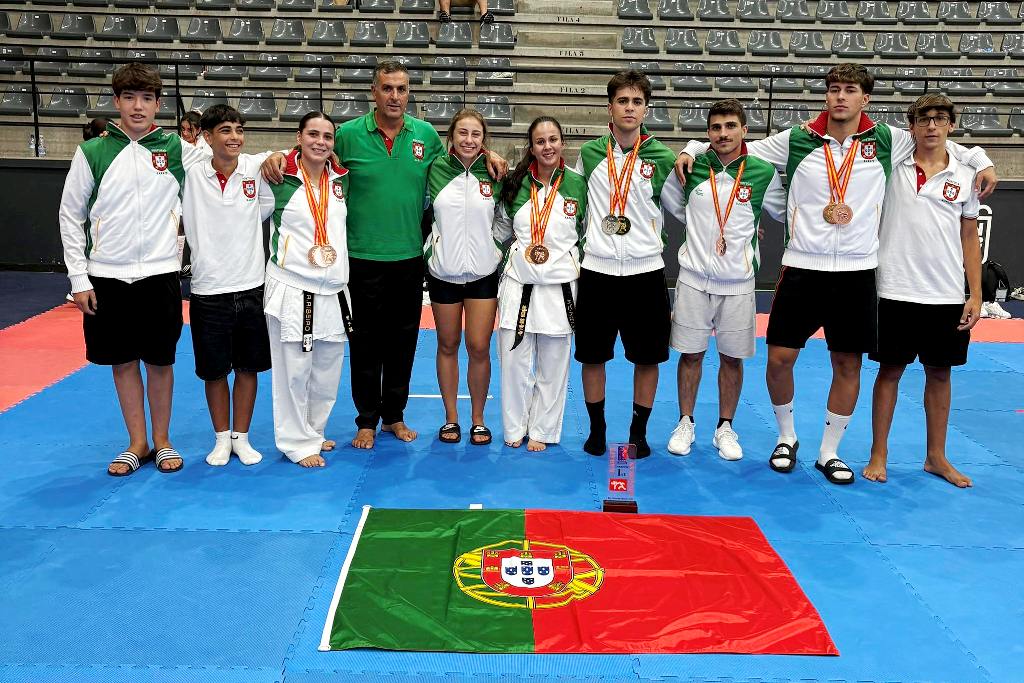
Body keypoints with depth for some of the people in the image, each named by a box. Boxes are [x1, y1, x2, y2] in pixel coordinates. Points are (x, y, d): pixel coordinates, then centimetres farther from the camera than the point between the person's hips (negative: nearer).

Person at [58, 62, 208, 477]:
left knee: (160, 361, 9)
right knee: (123, 363, 9)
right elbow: (70, 217, 3)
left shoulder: (177, 150, 0)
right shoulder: (92, 152, -1)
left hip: (160, 275, 0)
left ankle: (162, 441, 24)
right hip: (106, 277, 1)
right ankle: (137, 444, 24)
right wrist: (78, 278, 0)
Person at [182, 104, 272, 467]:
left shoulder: (258, 167, -4)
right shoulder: (191, 175, -2)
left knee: (247, 368, 11)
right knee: (214, 371, 10)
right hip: (208, 291, 0)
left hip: (251, 287, 0)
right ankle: (221, 439, 27)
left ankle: (241, 437, 27)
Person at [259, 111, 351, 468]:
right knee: (294, 371, -1)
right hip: (292, 288, -5)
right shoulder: (278, 178, -7)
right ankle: (298, 442, 13)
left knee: (327, 371, 13)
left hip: (334, 290, 5)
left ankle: (314, 431, 30)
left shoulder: (342, 179, 7)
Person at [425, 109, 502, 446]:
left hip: (483, 273, -1)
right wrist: (429, 248, 5)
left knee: (479, 348, -2)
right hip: (442, 272, 1)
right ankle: (450, 418, 22)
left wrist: (502, 256, 6)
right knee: (448, 345, 9)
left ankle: (478, 419, 15)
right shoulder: (437, 169, -2)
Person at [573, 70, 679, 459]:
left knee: (647, 358, 6)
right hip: (596, 270, 1)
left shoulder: (662, 158, -2)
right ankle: (596, 430, 23)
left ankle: (639, 432, 22)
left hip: (645, 271, -1)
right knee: (592, 356, 7)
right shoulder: (589, 153, 3)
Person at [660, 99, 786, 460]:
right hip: (694, 278, 0)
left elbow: (787, 213, 10)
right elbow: (671, 204, 15)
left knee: (732, 358, 7)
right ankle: (685, 424, 22)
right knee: (691, 354, 7)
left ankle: (725, 428, 23)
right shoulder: (691, 168, -1)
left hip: (738, 283, 0)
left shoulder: (763, 173, -3)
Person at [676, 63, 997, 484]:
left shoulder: (886, 141, 4)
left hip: (856, 273, 1)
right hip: (802, 268, -1)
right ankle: (787, 437, 24)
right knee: (779, 358, -1)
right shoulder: (796, 140, 1)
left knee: (848, 365, 6)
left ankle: (829, 452, 22)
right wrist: (693, 150, -3)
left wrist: (980, 162, 11)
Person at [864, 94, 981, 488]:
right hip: (896, 292, -2)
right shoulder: (891, 168, 0)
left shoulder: (964, 177, 6)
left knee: (939, 373, 11)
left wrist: (976, 295, 4)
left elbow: (970, 239, 9)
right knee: (890, 370, 5)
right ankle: (879, 455, 16)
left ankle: (936, 457, 24)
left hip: (947, 296, 2)